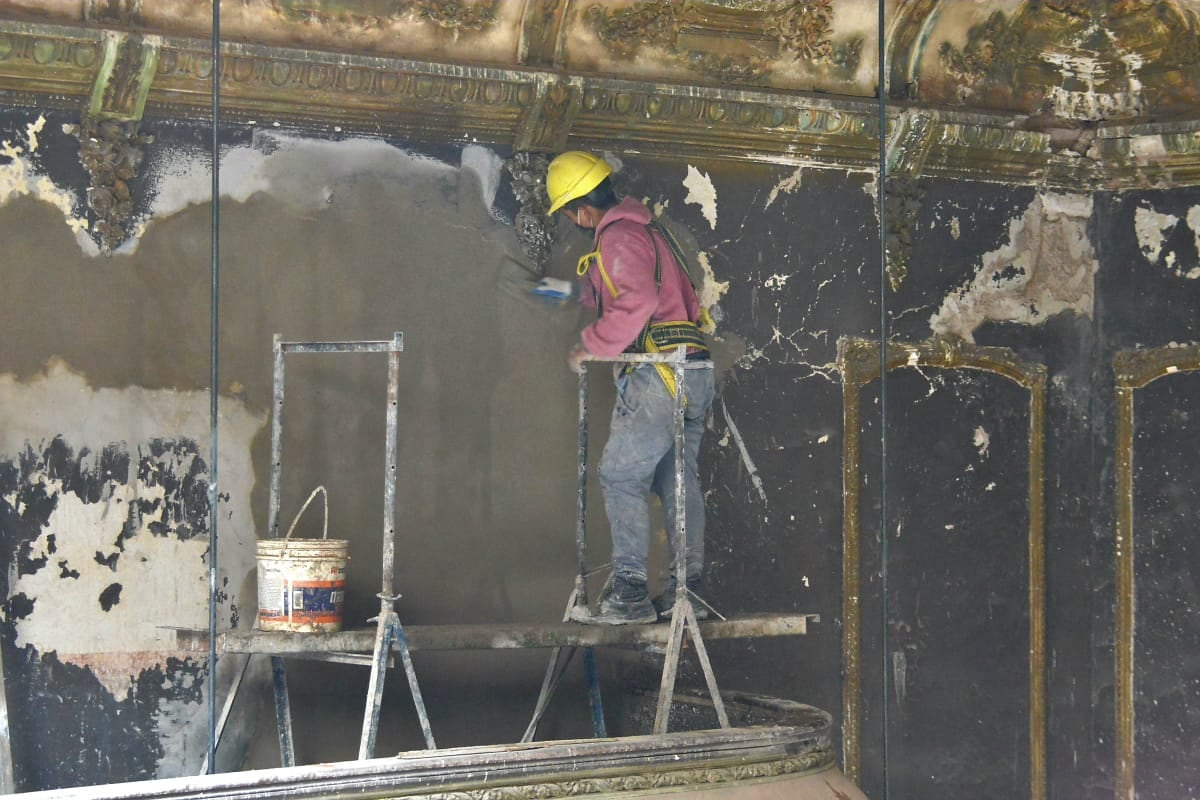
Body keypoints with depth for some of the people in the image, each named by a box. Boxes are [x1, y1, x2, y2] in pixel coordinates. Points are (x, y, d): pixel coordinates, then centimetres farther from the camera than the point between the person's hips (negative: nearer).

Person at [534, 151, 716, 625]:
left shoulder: (618, 237, -11)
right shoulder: (645, 228, 21)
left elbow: (636, 304, -25)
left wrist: (591, 346, -15)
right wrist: (575, 289, 44)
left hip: (660, 374, -10)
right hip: (694, 373, 10)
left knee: (621, 474, -6)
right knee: (678, 479, 12)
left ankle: (629, 589, -10)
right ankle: (687, 586, 13)